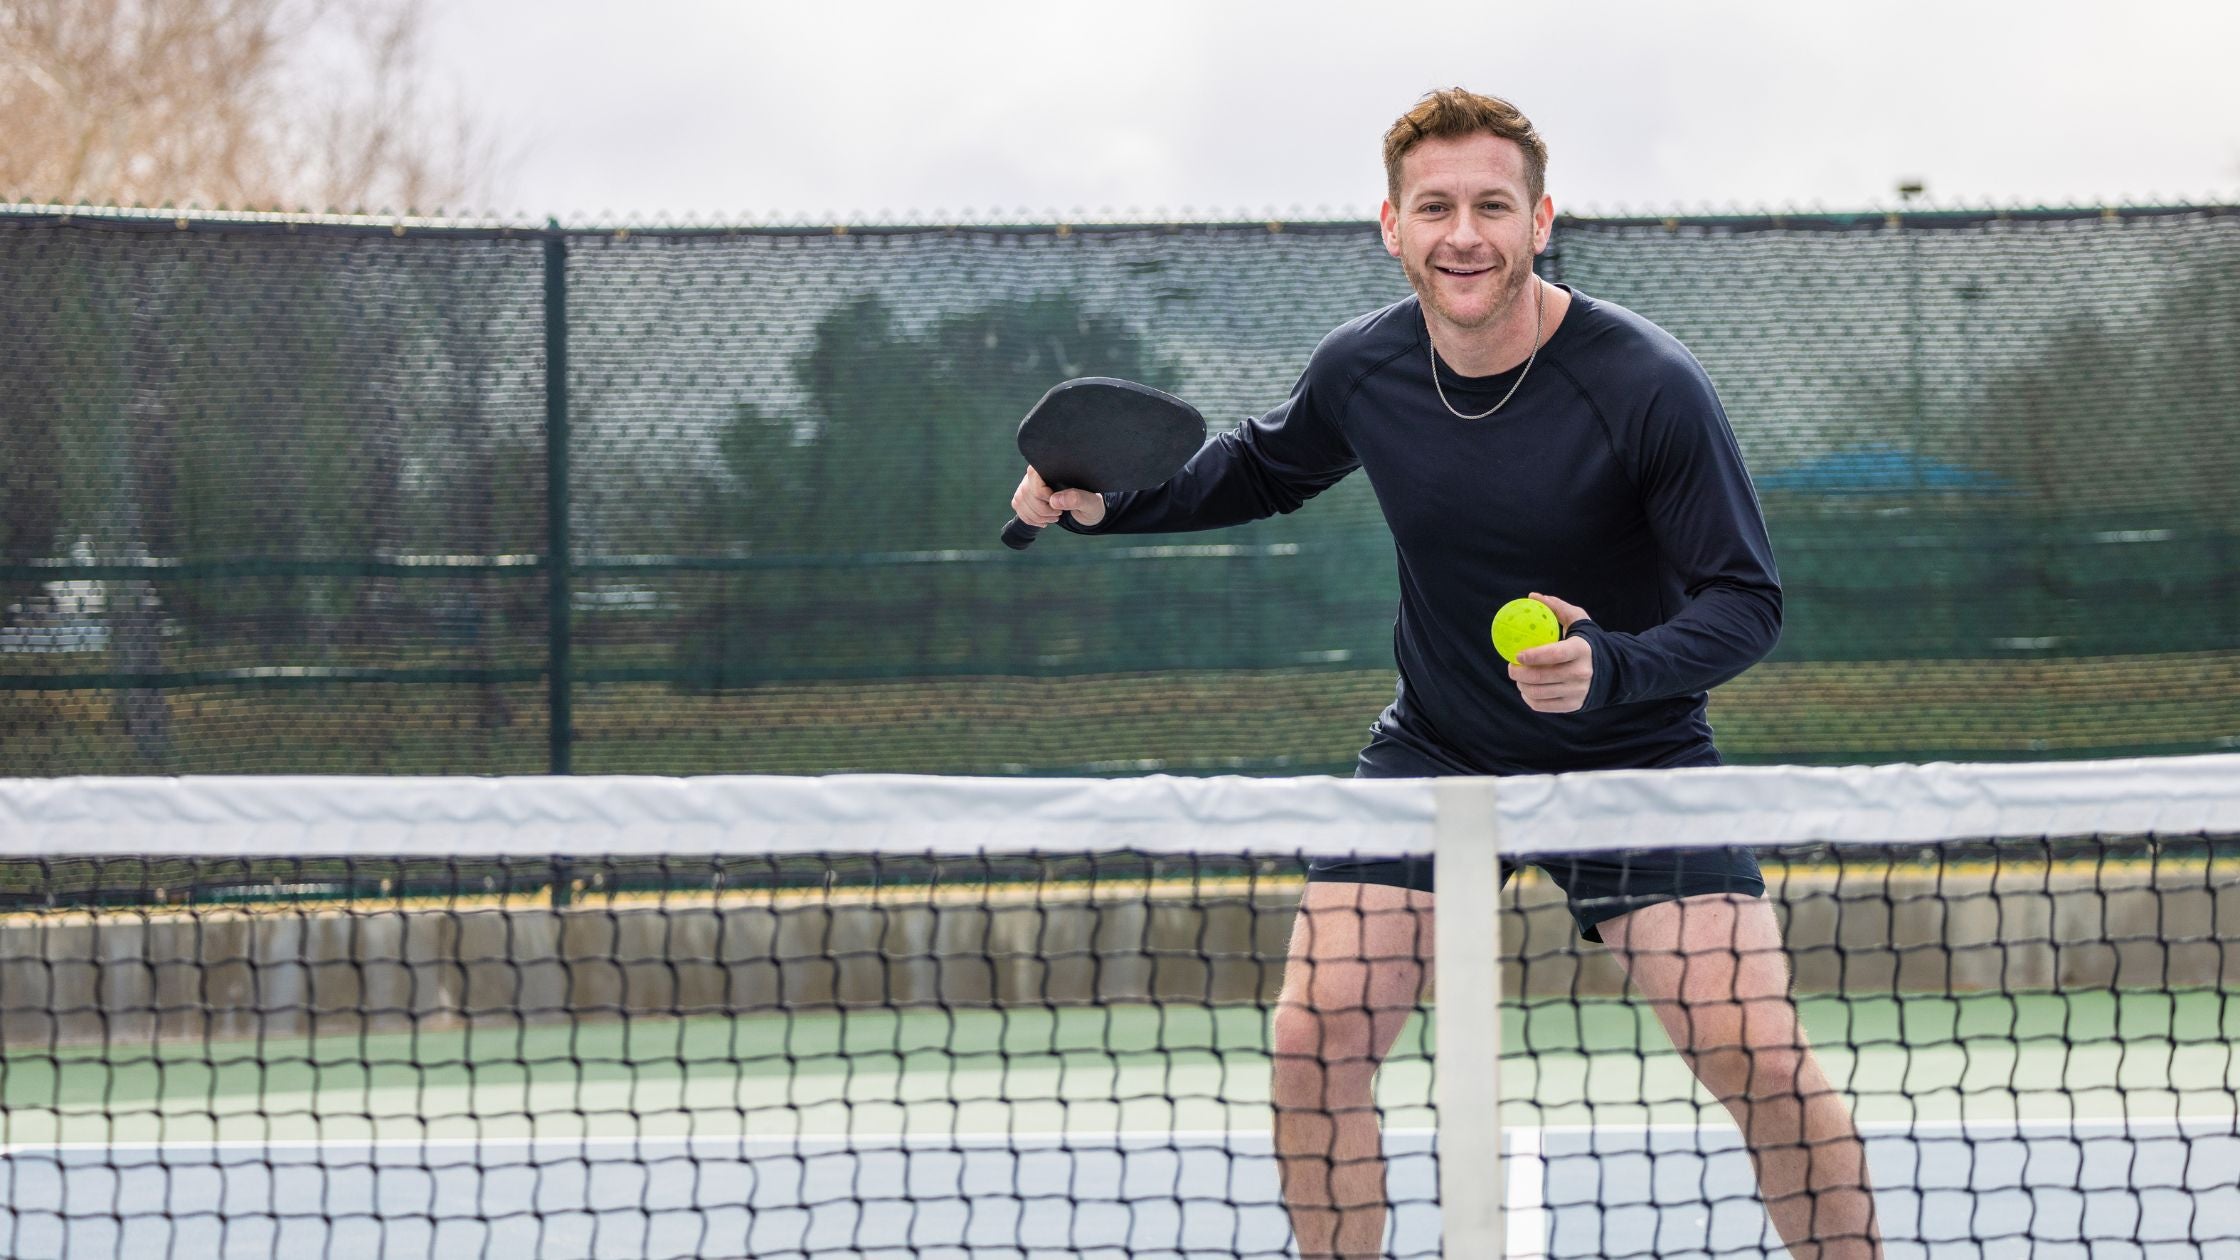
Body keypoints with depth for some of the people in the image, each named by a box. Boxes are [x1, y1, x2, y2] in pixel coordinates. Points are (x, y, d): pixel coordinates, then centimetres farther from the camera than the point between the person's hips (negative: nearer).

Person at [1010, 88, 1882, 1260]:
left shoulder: (1648, 387, -23)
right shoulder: (1361, 369, -9)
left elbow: (1746, 599, -20)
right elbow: (1263, 467, 14)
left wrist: (1613, 669, -38)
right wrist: (1111, 498, -3)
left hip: (1629, 754, -3)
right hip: (1434, 750, 4)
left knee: (1761, 1057, -16)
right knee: (1317, 1036, -10)